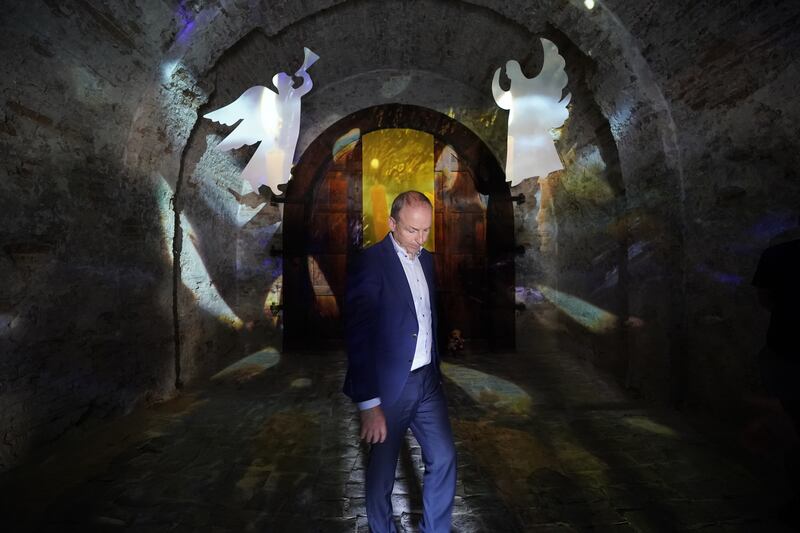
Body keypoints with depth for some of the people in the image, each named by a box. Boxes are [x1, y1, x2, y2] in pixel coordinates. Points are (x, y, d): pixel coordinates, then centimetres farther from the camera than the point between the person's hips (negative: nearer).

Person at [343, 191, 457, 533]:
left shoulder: (426, 259, 7)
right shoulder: (370, 262, -16)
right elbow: (358, 336, -20)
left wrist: (436, 370, 14)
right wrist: (369, 403, -20)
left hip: (427, 379, 6)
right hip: (389, 385, -6)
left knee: (444, 458, 10)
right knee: (382, 467, 13)